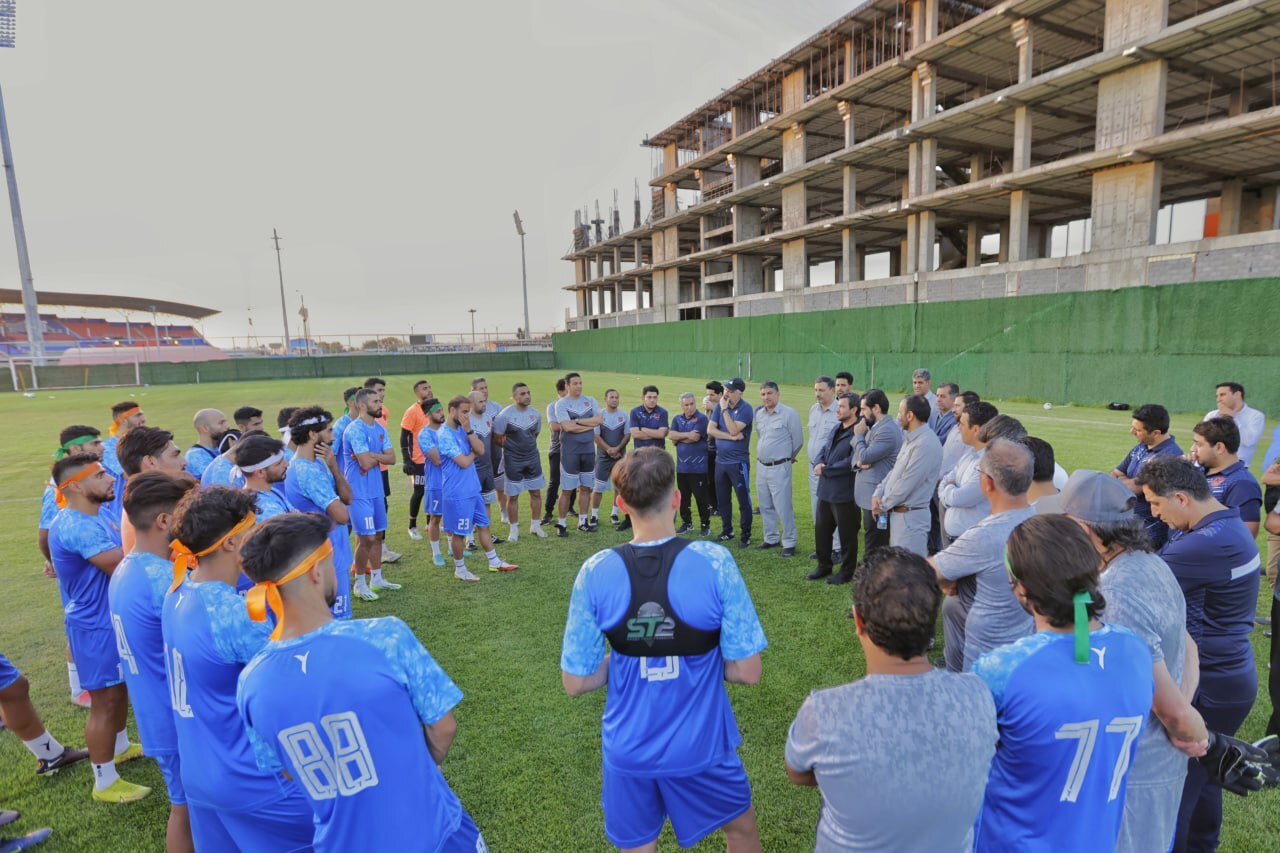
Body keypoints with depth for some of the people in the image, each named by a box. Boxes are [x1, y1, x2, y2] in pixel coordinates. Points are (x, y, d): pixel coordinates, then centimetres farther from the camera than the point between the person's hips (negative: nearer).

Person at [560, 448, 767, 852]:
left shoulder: (595, 572, -17)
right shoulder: (714, 562, -22)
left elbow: (575, 682, -9)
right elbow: (747, 672, -16)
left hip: (627, 749, 1)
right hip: (700, 746, -1)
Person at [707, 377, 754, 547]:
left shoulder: (745, 408, -11)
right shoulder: (720, 406, 5)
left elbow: (733, 430, -23)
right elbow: (710, 429, -3)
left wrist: (725, 409, -18)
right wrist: (731, 437, -13)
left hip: (738, 462, -6)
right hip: (720, 461, 6)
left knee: (743, 500, 0)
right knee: (722, 499, 14)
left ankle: (745, 535, 10)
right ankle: (727, 531, 28)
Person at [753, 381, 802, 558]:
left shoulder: (789, 413, -11)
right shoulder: (758, 413, 7)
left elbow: (798, 441, -4)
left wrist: (787, 458, 8)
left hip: (779, 468, -6)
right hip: (761, 466, 7)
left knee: (783, 507, -5)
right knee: (765, 506, 14)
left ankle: (789, 543, 5)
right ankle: (771, 538, 27)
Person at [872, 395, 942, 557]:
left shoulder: (925, 445, -22)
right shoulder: (911, 439, 11)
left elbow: (905, 486, -22)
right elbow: (895, 471, 14)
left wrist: (883, 505, -8)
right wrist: (878, 494, 0)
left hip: (911, 517, -10)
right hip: (898, 513, 10)